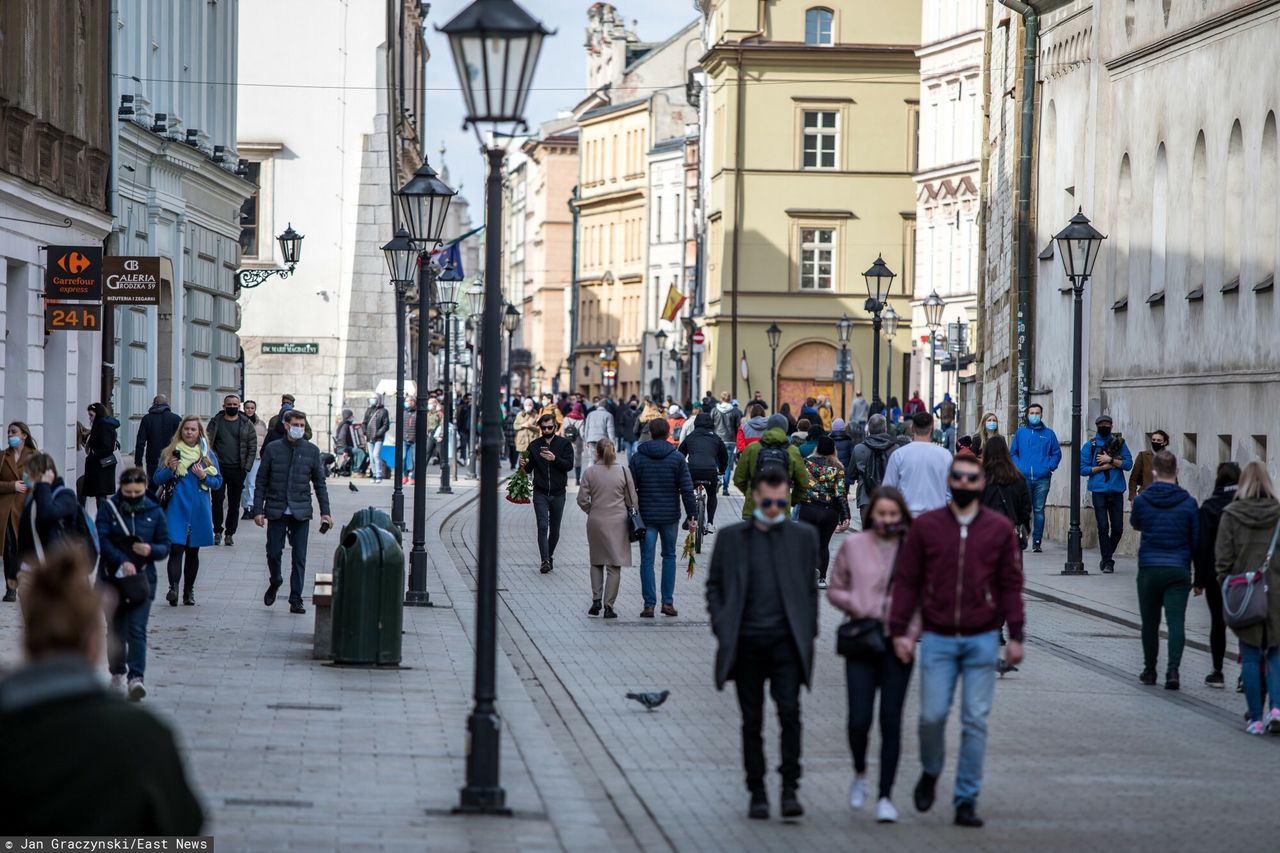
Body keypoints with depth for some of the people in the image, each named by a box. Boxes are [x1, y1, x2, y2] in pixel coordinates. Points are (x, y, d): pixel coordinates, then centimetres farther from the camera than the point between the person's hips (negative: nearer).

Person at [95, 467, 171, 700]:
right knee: (116, 629, 11)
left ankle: (136, 677, -21)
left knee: (137, 629, -12)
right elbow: (102, 540, -10)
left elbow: (165, 546, 7)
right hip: (112, 578, 1)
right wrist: (122, 561, -22)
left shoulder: (154, 512, 3)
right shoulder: (108, 508, -1)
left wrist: (151, 550, -16)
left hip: (143, 578, -1)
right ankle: (117, 673, 27)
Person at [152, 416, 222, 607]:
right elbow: (157, 480, 6)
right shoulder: (171, 452, 6)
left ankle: (189, 592, 17)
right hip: (176, 508, -2)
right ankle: (173, 587, -25)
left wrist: (204, 476, -11)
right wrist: (170, 469, -12)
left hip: (199, 510, 2)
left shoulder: (208, 455, 7)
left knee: (193, 551, 9)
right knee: (176, 548, -16)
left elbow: (218, 482, 8)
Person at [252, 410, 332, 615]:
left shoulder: (312, 451, 4)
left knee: (299, 557, -2)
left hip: (301, 513, 0)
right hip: (276, 511, 0)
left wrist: (325, 512, 3)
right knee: (274, 552, 0)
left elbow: (320, 483, 8)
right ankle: (274, 582, 30)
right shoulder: (273, 450, 2)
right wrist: (258, 510, -2)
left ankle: (296, 600, 4)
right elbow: (261, 481, 4)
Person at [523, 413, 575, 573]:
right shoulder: (534, 445, 6)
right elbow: (529, 469, 9)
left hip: (558, 494, 0)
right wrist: (525, 465, -14)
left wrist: (555, 459, -24)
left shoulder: (564, 444, 1)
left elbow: (569, 465, -9)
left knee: (555, 529, 11)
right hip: (540, 493, 0)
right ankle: (545, 560, -16)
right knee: (543, 527, -12)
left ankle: (550, 555, 29)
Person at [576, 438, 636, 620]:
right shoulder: (623, 471, -5)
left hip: (596, 522, 1)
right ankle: (608, 605, 0)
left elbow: (582, 499, -4)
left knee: (596, 562, 17)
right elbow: (632, 500, -1)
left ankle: (596, 600, 8)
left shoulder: (589, 473, -5)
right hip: (618, 523, -1)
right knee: (614, 565, 3)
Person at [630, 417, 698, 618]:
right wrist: (691, 515, -1)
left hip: (646, 516, -1)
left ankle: (649, 605, -3)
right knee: (669, 556, 15)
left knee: (647, 559, 2)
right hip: (670, 516, 1)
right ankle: (668, 602, 11)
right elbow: (687, 489, -5)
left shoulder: (638, 458, -1)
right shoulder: (677, 458, -2)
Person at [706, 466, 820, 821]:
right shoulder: (731, 537, 8)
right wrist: (722, 628, 0)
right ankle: (757, 794, 12)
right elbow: (714, 586, 11)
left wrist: (808, 633, 4)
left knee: (790, 712, -14)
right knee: (752, 721, 4)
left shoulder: (803, 536, 9)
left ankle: (790, 789, -9)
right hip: (746, 641, 1)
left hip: (786, 640, -1)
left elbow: (811, 588, 12)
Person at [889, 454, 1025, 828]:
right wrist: (899, 629, -1)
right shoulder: (925, 526, 3)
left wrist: (1015, 635, 1)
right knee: (932, 715, -4)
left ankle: (967, 800, 6)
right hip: (937, 639, 0)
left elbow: (1011, 584, 7)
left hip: (982, 639, 0)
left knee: (975, 720, 0)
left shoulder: (999, 529, 4)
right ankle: (930, 773, 25)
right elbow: (906, 580, 5)